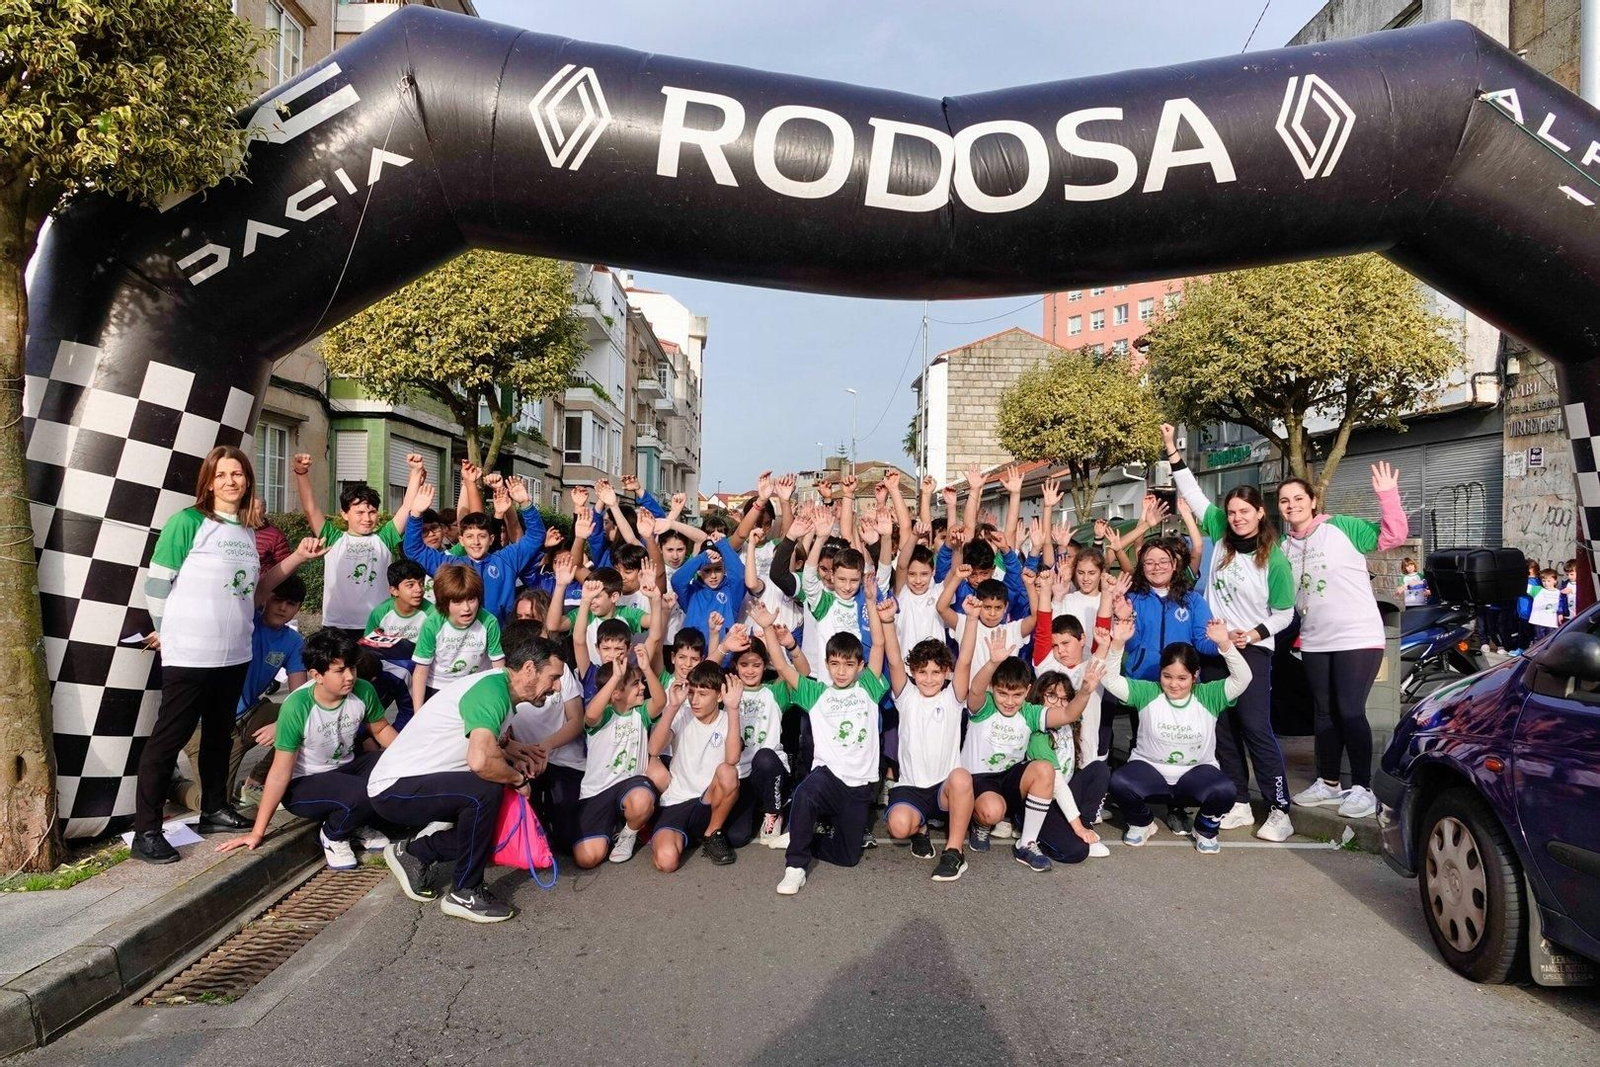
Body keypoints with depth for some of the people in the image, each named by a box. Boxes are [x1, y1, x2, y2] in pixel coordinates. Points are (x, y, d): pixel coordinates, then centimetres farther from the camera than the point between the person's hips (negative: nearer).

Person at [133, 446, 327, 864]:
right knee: (169, 738, -2)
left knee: (219, 734, 16)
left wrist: (297, 557, 7)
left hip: (235, 654, 7)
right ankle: (146, 830, 4)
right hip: (189, 654, -7)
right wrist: (170, 632, -2)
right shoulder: (188, 522, -10)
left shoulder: (248, 532, 11)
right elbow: (157, 582, -10)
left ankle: (215, 810, 29)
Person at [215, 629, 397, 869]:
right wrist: (257, 832, -20)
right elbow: (280, 775, -22)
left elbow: (381, 729, 5)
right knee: (364, 793, -34)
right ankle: (332, 836, 0)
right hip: (303, 785, -5)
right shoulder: (297, 707, -27)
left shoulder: (363, 691, -15)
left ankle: (358, 825, 5)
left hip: (346, 768, 5)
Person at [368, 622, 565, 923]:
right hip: (394, 788, -10)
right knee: (486, 791, -29)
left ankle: (414, 853, 16)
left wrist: (510, 749, 0)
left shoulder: (501, 690, 6)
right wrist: (518, 778, -18)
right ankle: (465, 894, -12)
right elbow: (480, 761, -38)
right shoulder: (491, 690, -24)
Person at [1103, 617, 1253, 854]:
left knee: (1224, 791, -32)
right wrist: (1117, 644, -27)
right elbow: (1110, 680, -13)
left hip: (1197, 772, 0)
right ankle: (1141, 823, 5)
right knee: (1119, 782, -31)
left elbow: (1242, 678, -16)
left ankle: (1206, 829, 4)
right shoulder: (1147, 693, -4)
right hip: (1150, 770, 0)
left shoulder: (1208, 696, -4)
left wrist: (1225, 644, -31)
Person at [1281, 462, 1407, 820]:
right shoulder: (1285, 549, 9)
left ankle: (1362, 789, 4)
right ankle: (1328, 783, 25)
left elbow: (1393, 535, -12)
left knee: (1350, 712, -8)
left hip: (1358, 638, -6)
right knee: (1325, 714, 13)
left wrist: (1387, 496, -24)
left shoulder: (1340, 527, -6)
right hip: (1315, 643, 6)